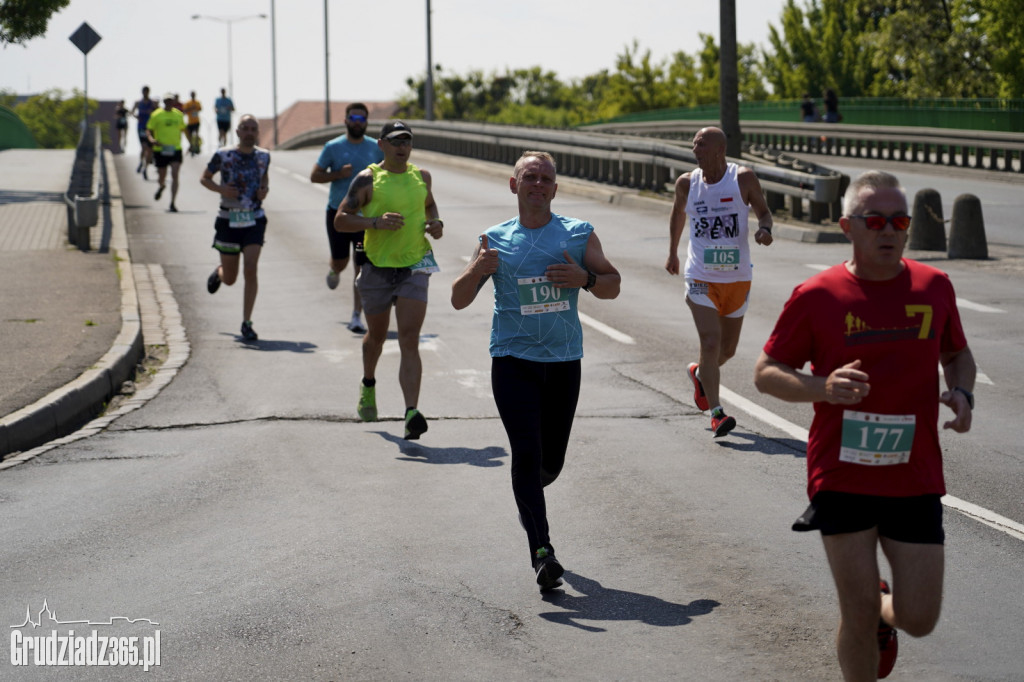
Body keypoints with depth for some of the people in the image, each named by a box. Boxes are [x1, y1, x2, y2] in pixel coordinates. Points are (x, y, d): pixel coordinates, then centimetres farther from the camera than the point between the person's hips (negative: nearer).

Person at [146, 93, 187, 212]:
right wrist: (151, 139, -20)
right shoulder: (156, 115, -2)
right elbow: (148, 130, 0)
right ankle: (162, 186, 49)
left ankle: (172, 203, -11)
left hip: (175, 149, 1)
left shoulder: (178, 115, 8)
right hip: (160, 150, -1)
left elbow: (183, 129, 22)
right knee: (161, 177, 9)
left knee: (175, 175, -13)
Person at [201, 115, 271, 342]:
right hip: (229, 220, -1)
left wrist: (265, 189, 0)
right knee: (230, 278, 9)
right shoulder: (223, 155, -6)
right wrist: (221, 189, -14)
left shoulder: (263, 156, 3)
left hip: (254, 220, 1)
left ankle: (246, 323, -8)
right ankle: (218, 273, 49)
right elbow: (205, 178, 5)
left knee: (250, 269, -15)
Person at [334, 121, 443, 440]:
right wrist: (376, 222, -22)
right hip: (377, 268, -1)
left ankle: (411, 413, -22)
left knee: (409, 340, -13)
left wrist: (435, 223, 5)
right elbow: (340, 220, -8)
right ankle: (368, 384, 50)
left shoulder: (421, 176, 7)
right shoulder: (367, 179, -5)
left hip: (414, 267, 1)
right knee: (376, 336, 19)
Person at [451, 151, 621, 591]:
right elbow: (459, 300, 4)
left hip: (564, 360, 2)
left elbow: (613, 286, 10)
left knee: (551, 462, 10)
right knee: (527, 453, -15)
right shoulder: (495, 240, 5)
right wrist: (477, 270, -17)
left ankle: (528, 495, 45)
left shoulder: (579, 235, 6)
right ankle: (541, 552, -17)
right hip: (512, 359, -2)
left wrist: (585, 278, -12)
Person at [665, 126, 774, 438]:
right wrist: (673, 253, 25)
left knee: (728, 348, 14)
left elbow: (763, 212, 2)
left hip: (737, 277, 1)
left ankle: (699, 373, 46)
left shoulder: (744, 178, -6)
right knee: (711, 342, -16)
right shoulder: (686, 183, -1)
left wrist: (765, 229, -20)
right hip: (701, 277, -1)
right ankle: (716, 413, -13)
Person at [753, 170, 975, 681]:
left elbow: (957, 354, 21)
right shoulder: (817, 296, -5)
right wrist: (824, 387, -19)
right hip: (843, 477, -2)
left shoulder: (934, 286, 4)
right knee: (859, 617, -3)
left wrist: (962, 393, -2)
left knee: (919, 619, 2)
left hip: (915, 479, 3)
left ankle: (883, 609, 38)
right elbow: (766, 373, 0)